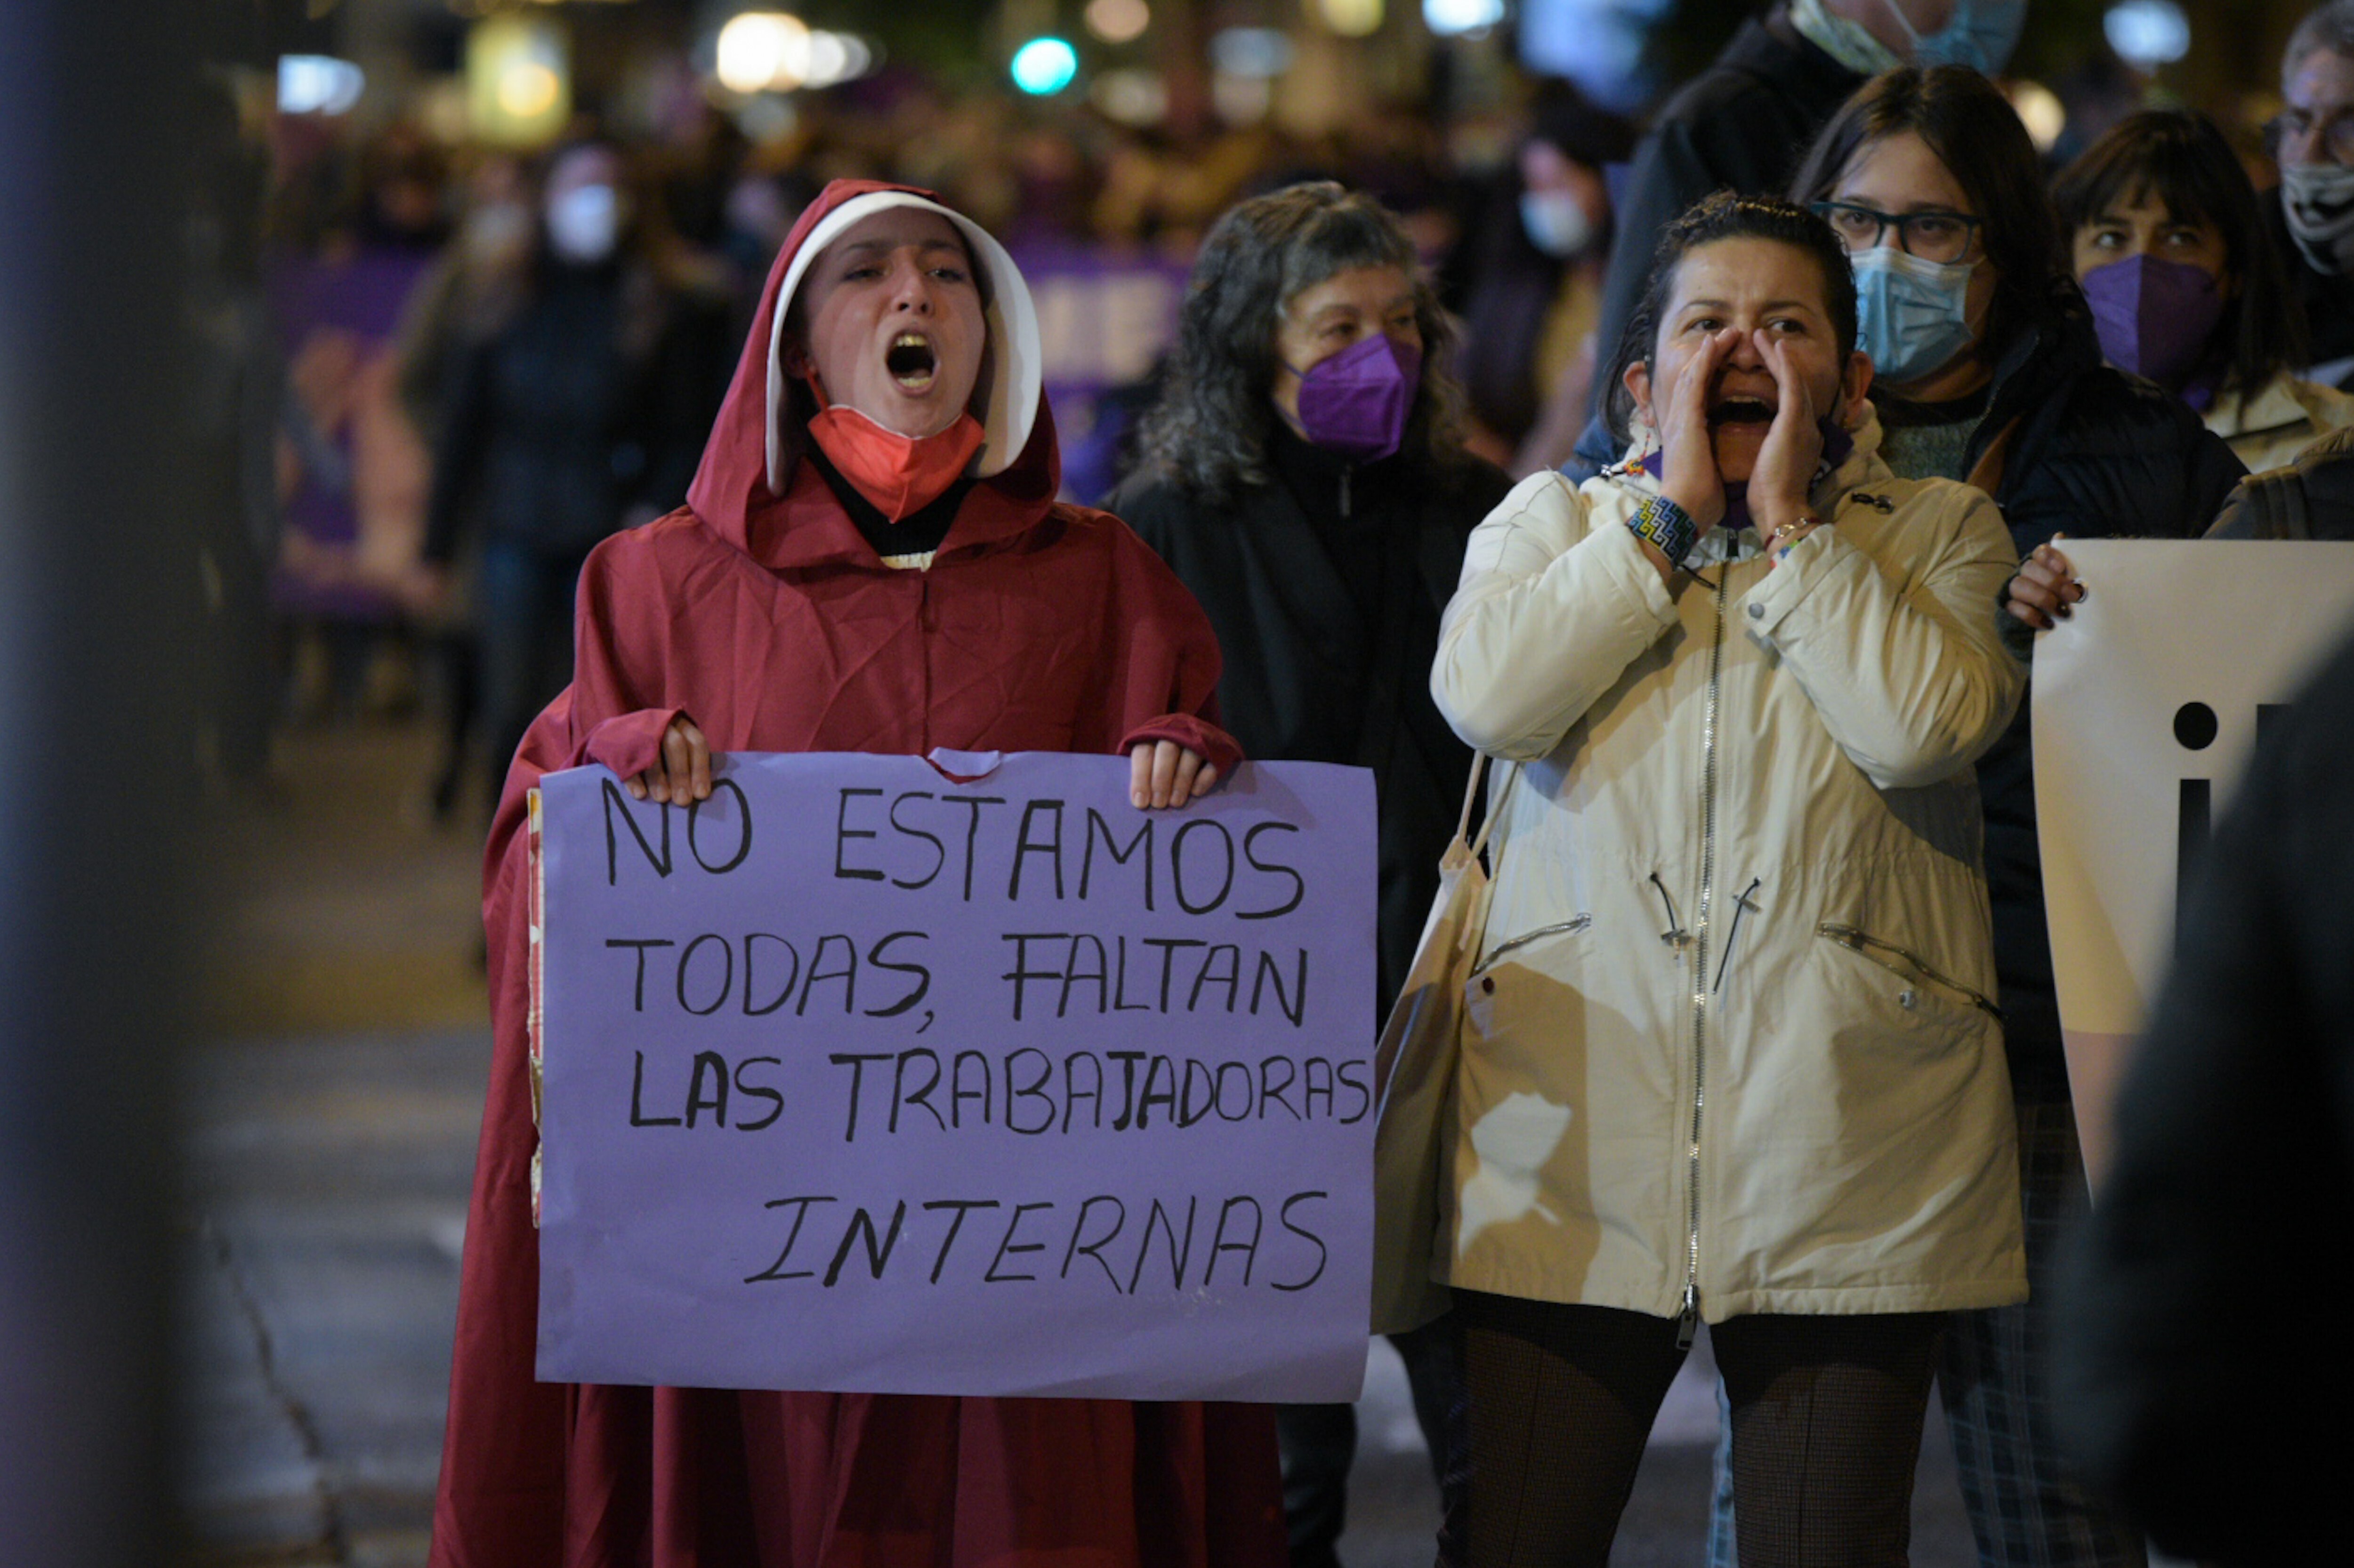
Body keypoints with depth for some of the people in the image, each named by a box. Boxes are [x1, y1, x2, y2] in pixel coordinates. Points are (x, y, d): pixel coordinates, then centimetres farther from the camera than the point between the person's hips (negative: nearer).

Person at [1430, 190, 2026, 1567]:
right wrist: (1675, 509, -3)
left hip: (1843, 1172, -1)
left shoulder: (1941, 534, 9)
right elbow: (1486, 696, -8)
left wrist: (1789, 522, -5)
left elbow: (1927, 723, -12)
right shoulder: (1553, 522, 13)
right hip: (1575, 1159, 1)